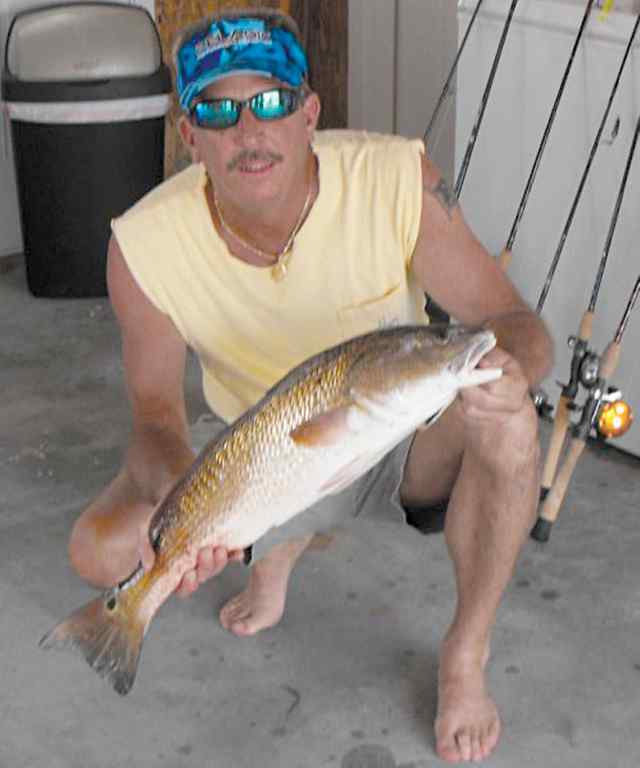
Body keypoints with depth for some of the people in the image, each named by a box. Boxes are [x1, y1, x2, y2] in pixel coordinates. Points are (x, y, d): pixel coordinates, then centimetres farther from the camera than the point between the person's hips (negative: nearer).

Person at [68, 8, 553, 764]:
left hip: (404, 433, -1)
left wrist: (509, 367, -48)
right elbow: (156, 414, -16)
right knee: (98, 550, -20)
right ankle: (279, 547, 15)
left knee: (506, 422, -34)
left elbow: (515, 322, -22)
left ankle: (465, 656, -8)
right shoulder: (146, 244, -22)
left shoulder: (397, 178, -25)